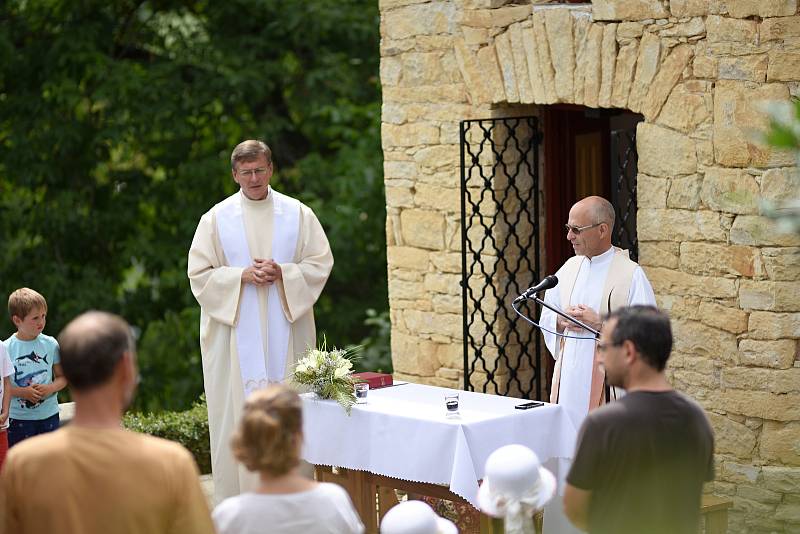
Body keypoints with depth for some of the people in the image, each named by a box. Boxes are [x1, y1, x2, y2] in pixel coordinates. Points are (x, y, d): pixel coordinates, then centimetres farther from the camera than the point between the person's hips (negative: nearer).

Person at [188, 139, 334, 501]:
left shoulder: (297, 214, 5)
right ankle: (236, 498, 3)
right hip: (235, 332, -1)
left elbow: (320, 264, 4)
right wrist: (242, 275, -14)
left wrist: (282, 273, -12)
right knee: (237, 412, -2)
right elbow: (199, 274, 0)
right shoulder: (217, 218, 2)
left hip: (285, 332, 1)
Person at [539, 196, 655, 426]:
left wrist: (600, 323, -16)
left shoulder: (631, 275, -8)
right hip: (569, 379, 6)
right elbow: (546, 317, 19)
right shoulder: (570, 267, 11)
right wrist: (562, 321, -4)